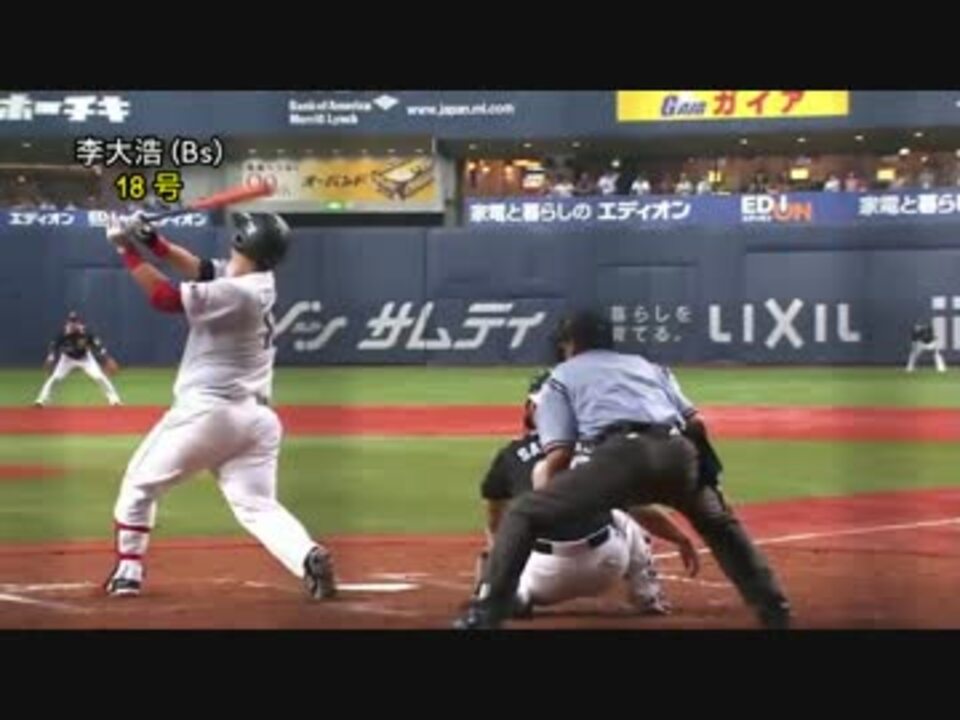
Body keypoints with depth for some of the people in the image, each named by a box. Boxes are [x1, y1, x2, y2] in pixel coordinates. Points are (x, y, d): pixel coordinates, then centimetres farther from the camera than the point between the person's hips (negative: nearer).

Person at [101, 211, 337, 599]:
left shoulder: (237, 293, -18)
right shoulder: (256, 281, 8)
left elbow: (166, 298, -20)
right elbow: (201, 269, 20)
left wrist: (128, 251, -12)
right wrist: (154, 242, 8)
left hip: (207, 410, -8)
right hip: (257, 418, 8)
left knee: (139, 484, 12)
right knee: (258, 506, 2)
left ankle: (128, 571, 14)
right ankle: (309, 558, -24)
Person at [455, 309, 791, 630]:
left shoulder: (562, 376, 26)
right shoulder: (648, 365, 38)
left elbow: (559, 454, 11)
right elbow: (695, 423, 23)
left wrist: (549, 510, 22)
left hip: (621, 455, -4)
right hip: (678, 452, 4)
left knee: (522, 514, 7)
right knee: (720, 524, 33)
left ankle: (486, 614, -6)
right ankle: (774, 610, 26)